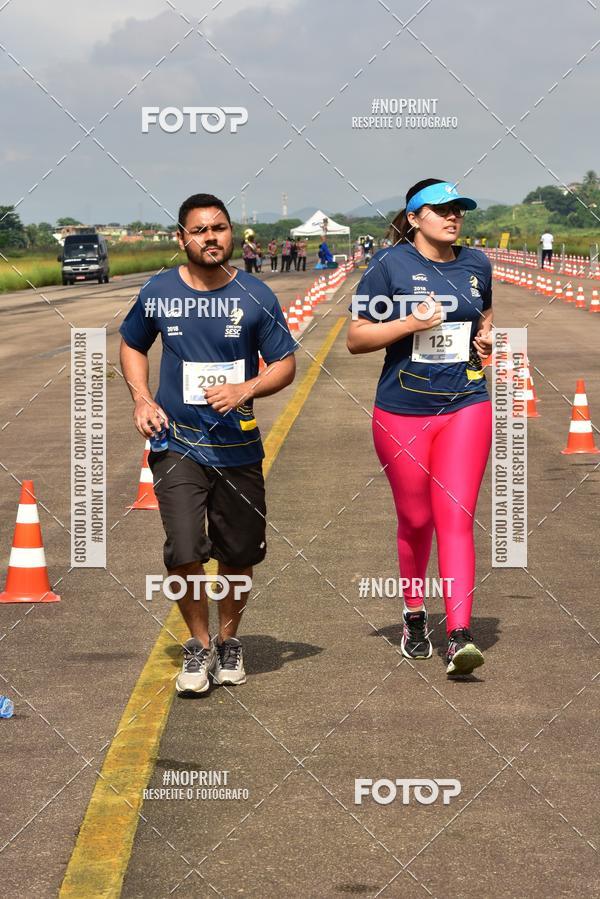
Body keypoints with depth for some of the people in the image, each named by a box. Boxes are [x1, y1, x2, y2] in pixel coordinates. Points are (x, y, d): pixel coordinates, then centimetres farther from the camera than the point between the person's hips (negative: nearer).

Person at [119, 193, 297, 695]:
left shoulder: (256, 296, -4)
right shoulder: (158, 293, -1)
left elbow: (286, 366, 0)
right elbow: (132, 345, 16)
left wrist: (246, 389, -19)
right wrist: (141, 399, -1)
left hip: (238, 446, 1)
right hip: (177, 443, -1)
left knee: (238, 554, 11)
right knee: (184, 553, -13)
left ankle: (228, 639, 35)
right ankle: (200, 646, 9)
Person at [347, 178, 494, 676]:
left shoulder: (476, 264, 7)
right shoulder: (389, 265, -5)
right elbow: (356, 338, -5)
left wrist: (486, 335, 5)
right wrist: (409, 323, -18)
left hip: (466, 407, 2)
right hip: (403, 411, -2)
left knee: (455, 518, -9)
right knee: (415, 520, 9)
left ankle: (460, 636, -16)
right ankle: (415, 616, 33)